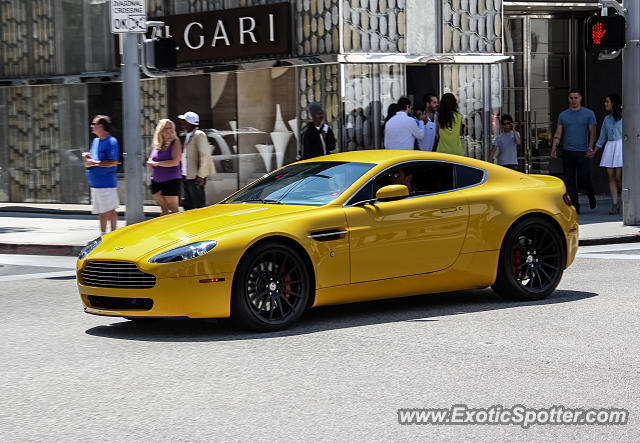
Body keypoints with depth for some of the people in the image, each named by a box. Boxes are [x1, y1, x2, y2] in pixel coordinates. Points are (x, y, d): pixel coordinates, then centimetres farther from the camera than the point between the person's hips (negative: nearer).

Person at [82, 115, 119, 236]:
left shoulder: (111, 142, -11)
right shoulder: (95, 141, 16)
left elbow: (113, 162, -19)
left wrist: (95, 163, -19)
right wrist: (88, 158, 2)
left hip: (107, 183, -9)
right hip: (95, 183, 9)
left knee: (110, 210, -5)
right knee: (101, 211, 13)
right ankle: (103, 235, 21)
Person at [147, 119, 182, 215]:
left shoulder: (175, 143, -5)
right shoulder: (156, 144, 12)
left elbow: (175, 162, -16)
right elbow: (150, 161, 19)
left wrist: (157, 163, -12)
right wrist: (151, 163, -5)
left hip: (171, 180, -6)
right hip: (156, 181, 6)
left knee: (173, 210, -3)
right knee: (164, 209, 9)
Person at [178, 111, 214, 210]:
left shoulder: (199, 135, -13)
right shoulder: (188, 135, 17)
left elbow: (205, 156, -17)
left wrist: (200, 175, -20)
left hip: (195, 177, -10)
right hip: (186, 176, 10)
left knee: (199, 205, -7)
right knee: (186, 204, 12)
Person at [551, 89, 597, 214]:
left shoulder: (588, 114, 3)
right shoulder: (563, 115, 11)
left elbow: (592, 133, 0)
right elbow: (558, 134, 10)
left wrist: (590, 148, -13)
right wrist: (554, 148, -4)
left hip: (582, 152, -3)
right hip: (567, 152, 3)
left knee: (584, 178, -5)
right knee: (569, 181, 0)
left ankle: (592, 197, 24)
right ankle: (574, 207, 4)